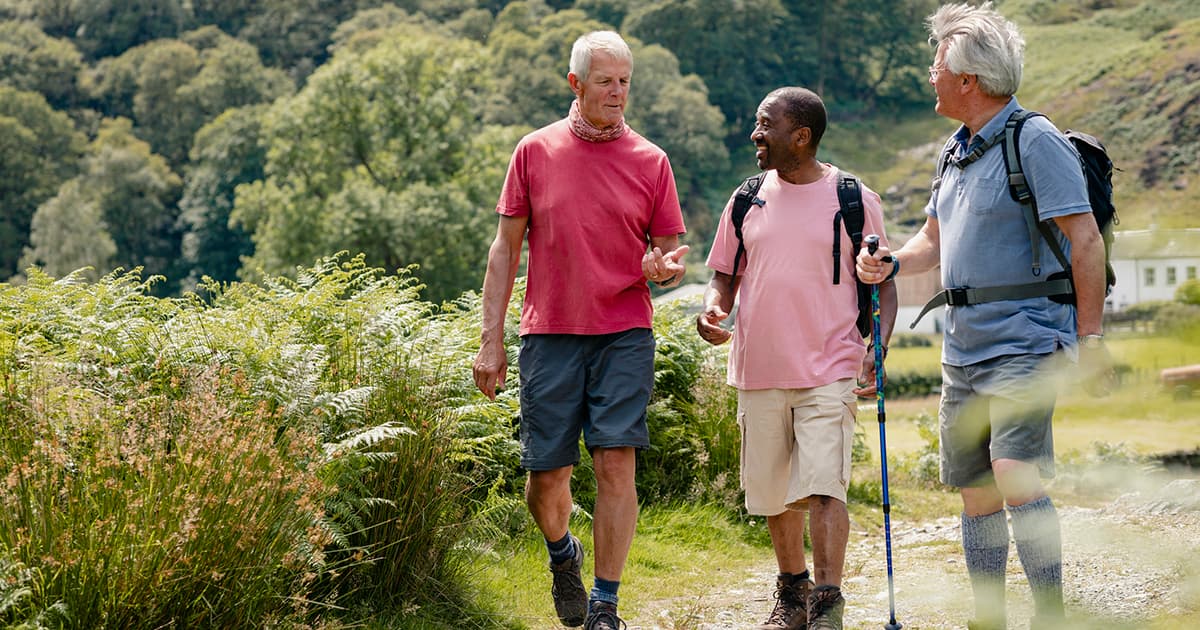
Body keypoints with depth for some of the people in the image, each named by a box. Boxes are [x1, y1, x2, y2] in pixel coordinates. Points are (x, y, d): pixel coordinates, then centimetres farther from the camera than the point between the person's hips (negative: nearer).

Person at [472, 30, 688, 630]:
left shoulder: (650, 161, 5)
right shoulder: (535, 152, 4)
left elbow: (670, 254, 11)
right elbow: (505, 248, 7)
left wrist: (664, 267, -14)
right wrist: (491, 340, 2)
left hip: (623, 336, 0)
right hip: (549, 334, 0)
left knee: (616, 466, -10)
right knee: (545, 476, 3)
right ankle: (562, 552, 36)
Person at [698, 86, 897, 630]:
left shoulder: (854, 201, 0)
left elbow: (881, 284, 4)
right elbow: (725, 275, 15)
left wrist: (878, 347, -10)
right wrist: (713, 307, -7)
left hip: (828, 373, -4)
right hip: (759, 372, 4)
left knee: (823, 488, -15)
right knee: (773, 494, 11)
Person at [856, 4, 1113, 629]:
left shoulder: (1035, 142, -10)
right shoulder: (958, 149, 15)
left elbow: (1084, 239, -14)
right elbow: (935, 237, 26)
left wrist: (1090, 335, -18)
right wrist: (892, 263, 5)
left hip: (1024, 346, -8)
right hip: (962, 350, 9)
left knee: (1016, 478, -20)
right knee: (975, 494, 10)